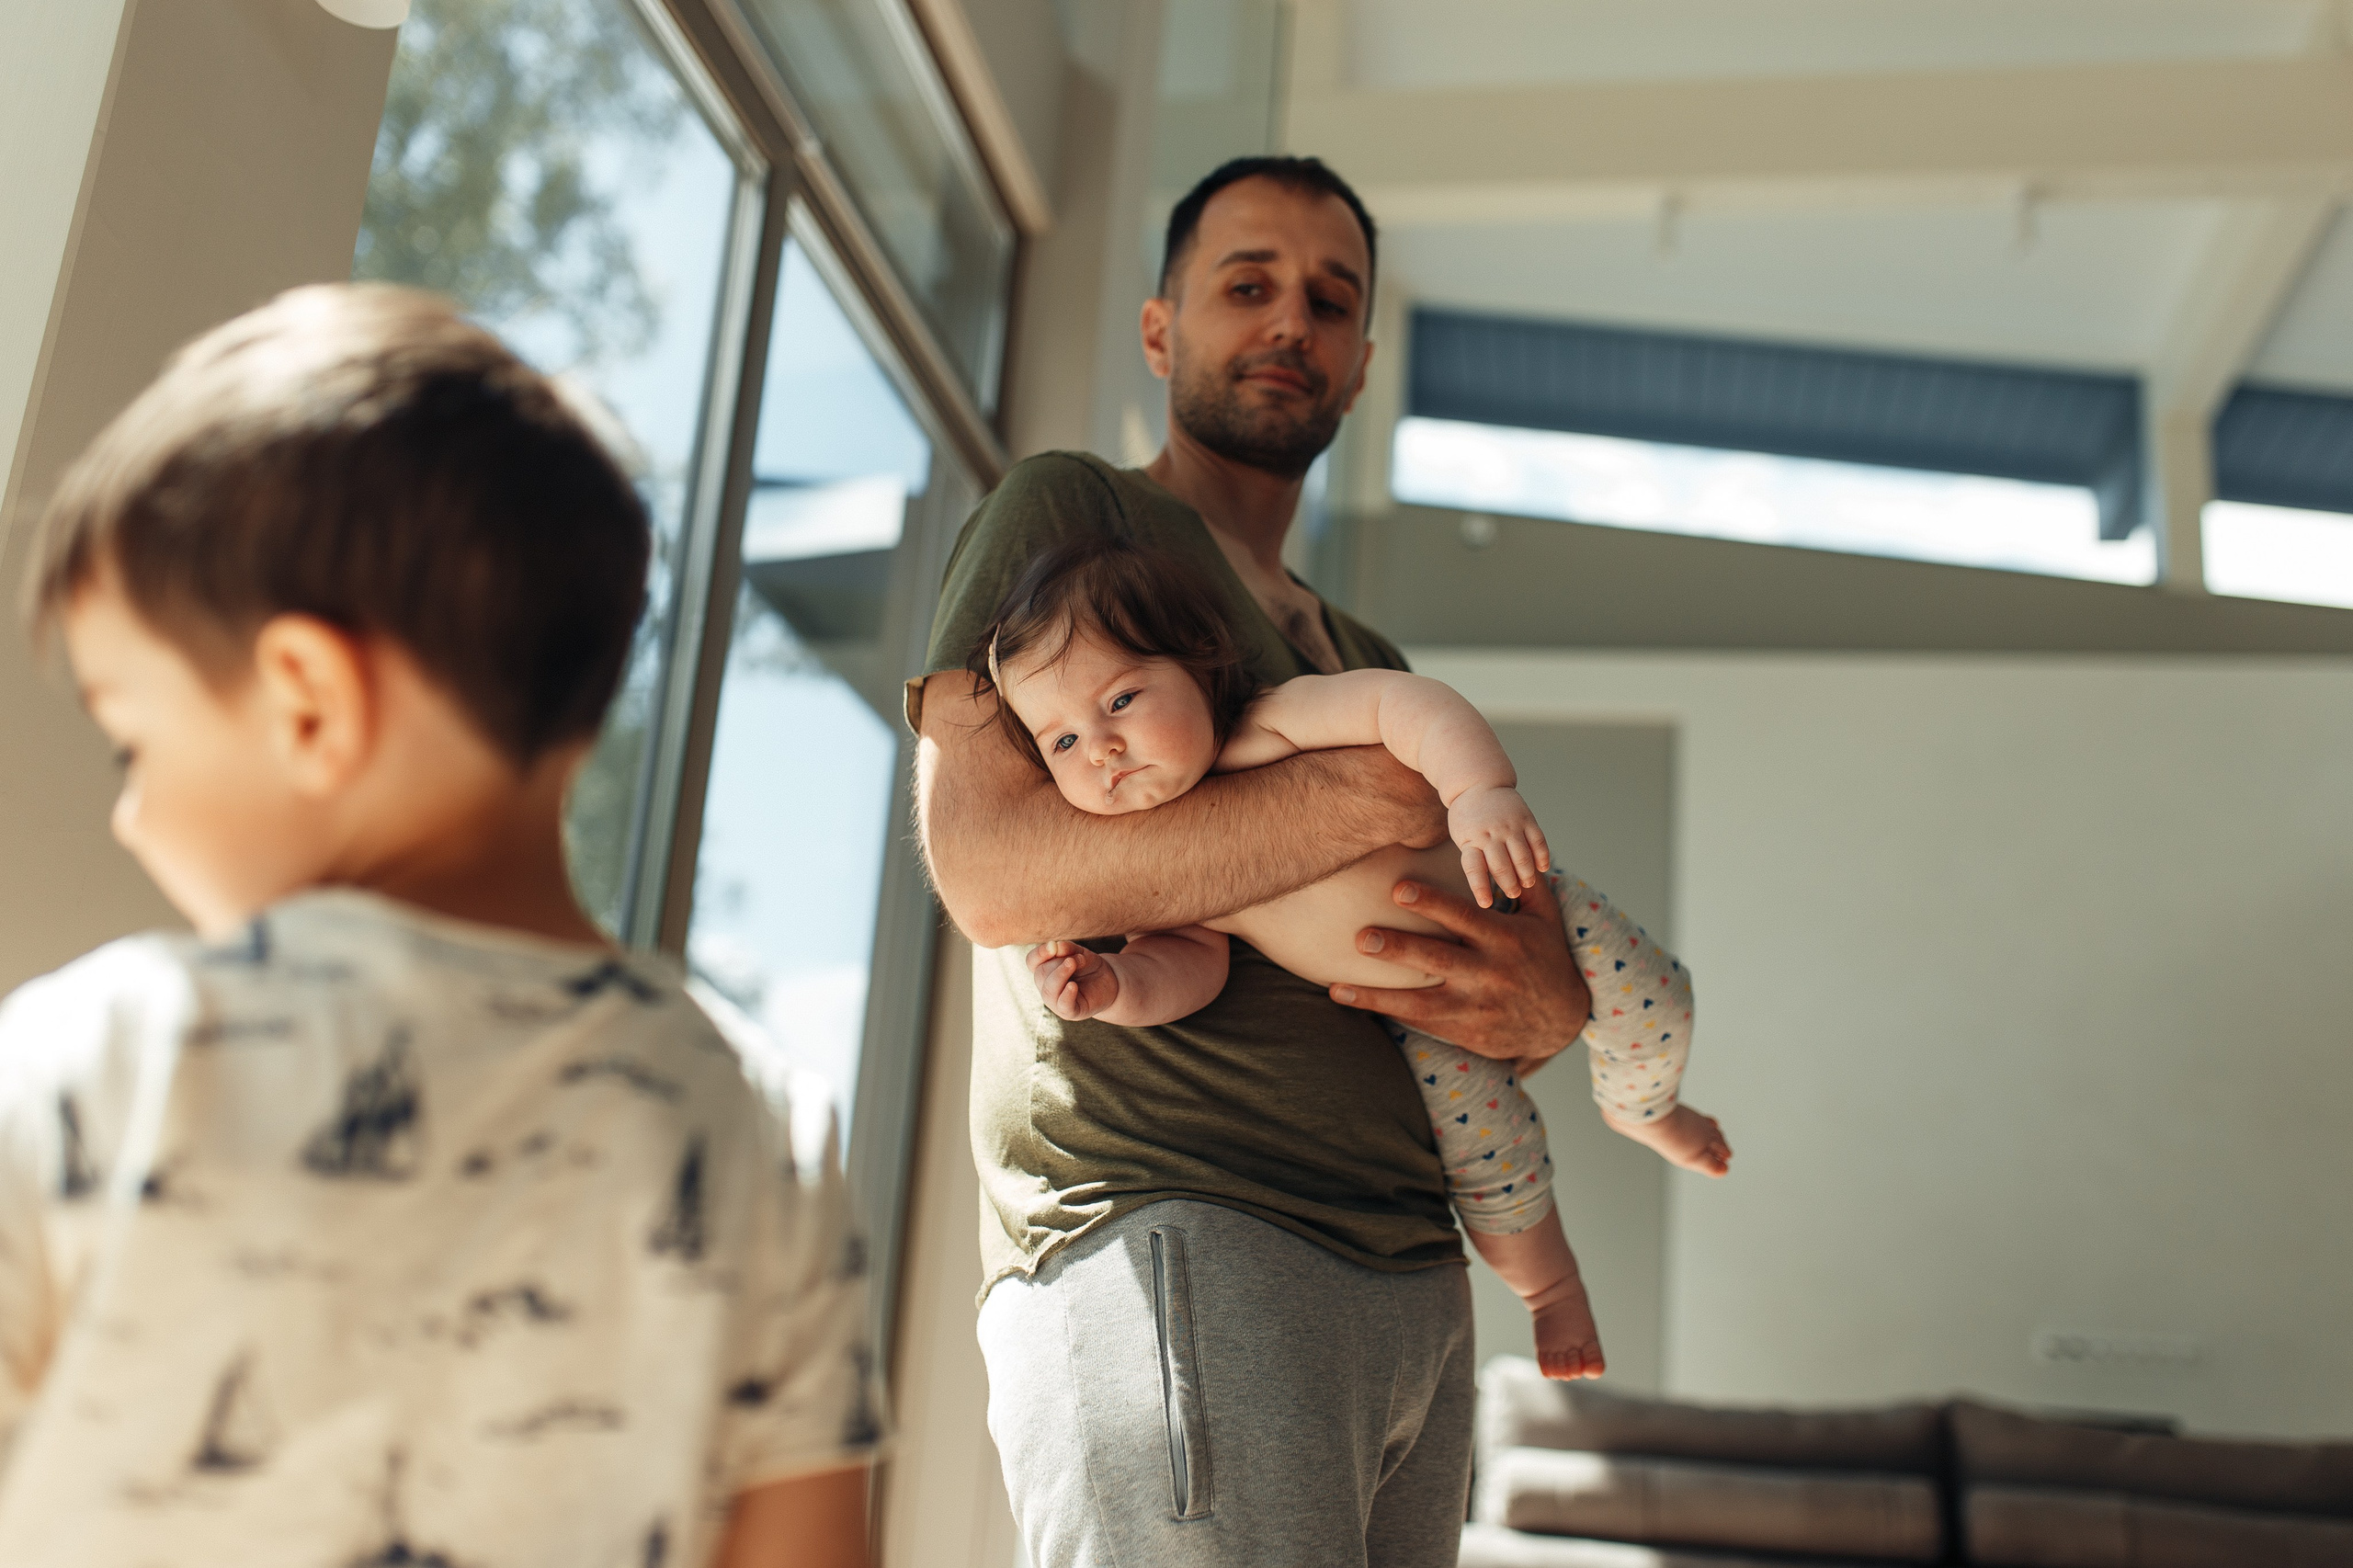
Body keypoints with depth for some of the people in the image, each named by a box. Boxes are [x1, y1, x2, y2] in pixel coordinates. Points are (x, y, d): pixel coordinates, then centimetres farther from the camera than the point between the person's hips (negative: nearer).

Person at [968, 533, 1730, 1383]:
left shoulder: (1276, 726, -34)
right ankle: (1551, 1287, 28)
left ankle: (1638, 1109, 37)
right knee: (1483, 1144, -5)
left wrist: (1480, 791, -59)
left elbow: (1406, 703, -42)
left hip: (1499, 912, -2)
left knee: (1648, 995, -2)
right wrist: (1115, 986, -40)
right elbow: (1191, 958, -20)